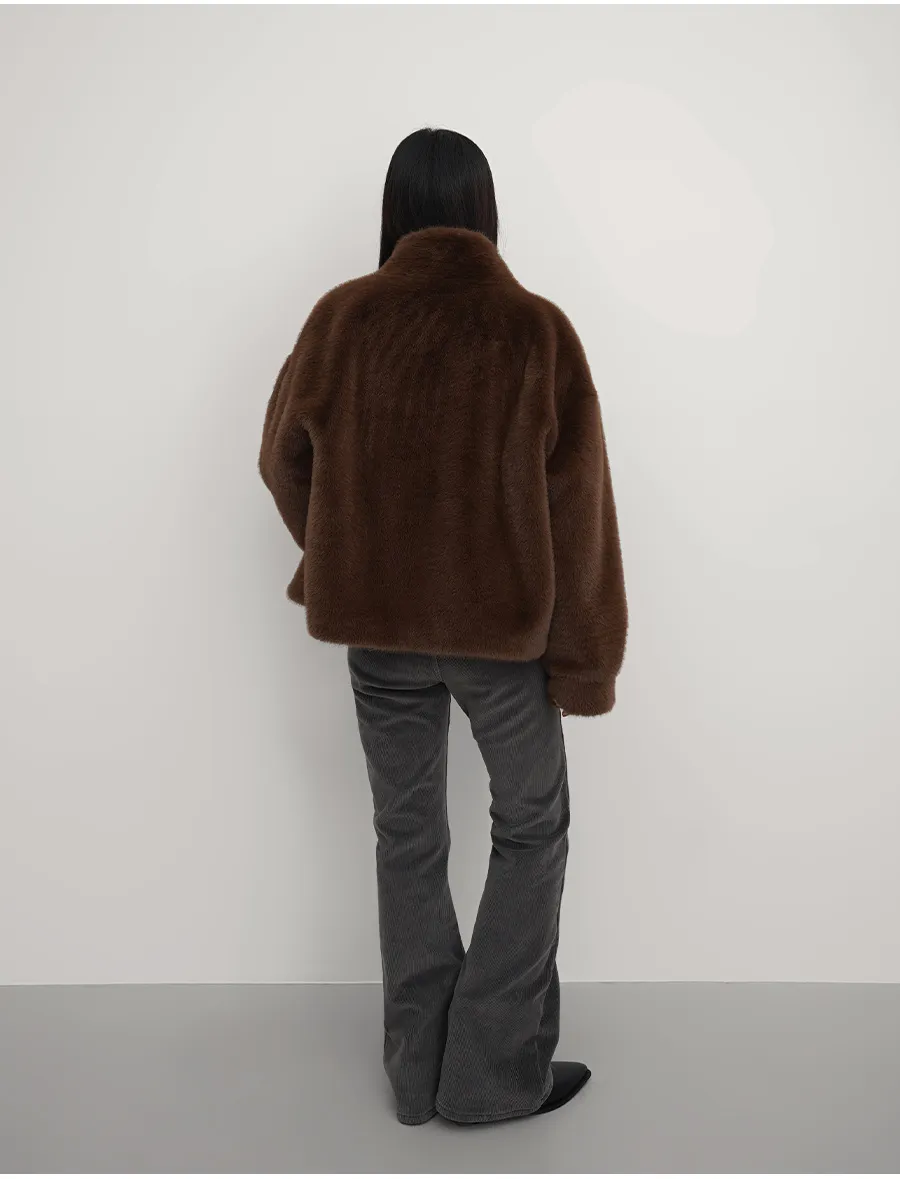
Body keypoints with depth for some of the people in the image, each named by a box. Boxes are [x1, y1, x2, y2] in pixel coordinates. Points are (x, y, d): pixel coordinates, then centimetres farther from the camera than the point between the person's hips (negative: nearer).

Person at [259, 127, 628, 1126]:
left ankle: (419, 1073, 29)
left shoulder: (341, 319, -6)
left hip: (377, 629, 3)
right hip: (507, 627, -2)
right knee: (530, 830, 18)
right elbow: (576, 511, -11)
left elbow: (285, 464, 6)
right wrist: (586, 658, -1)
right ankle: (494, 1072, 22)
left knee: (407, 838, 17)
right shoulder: (536, 331, -12)